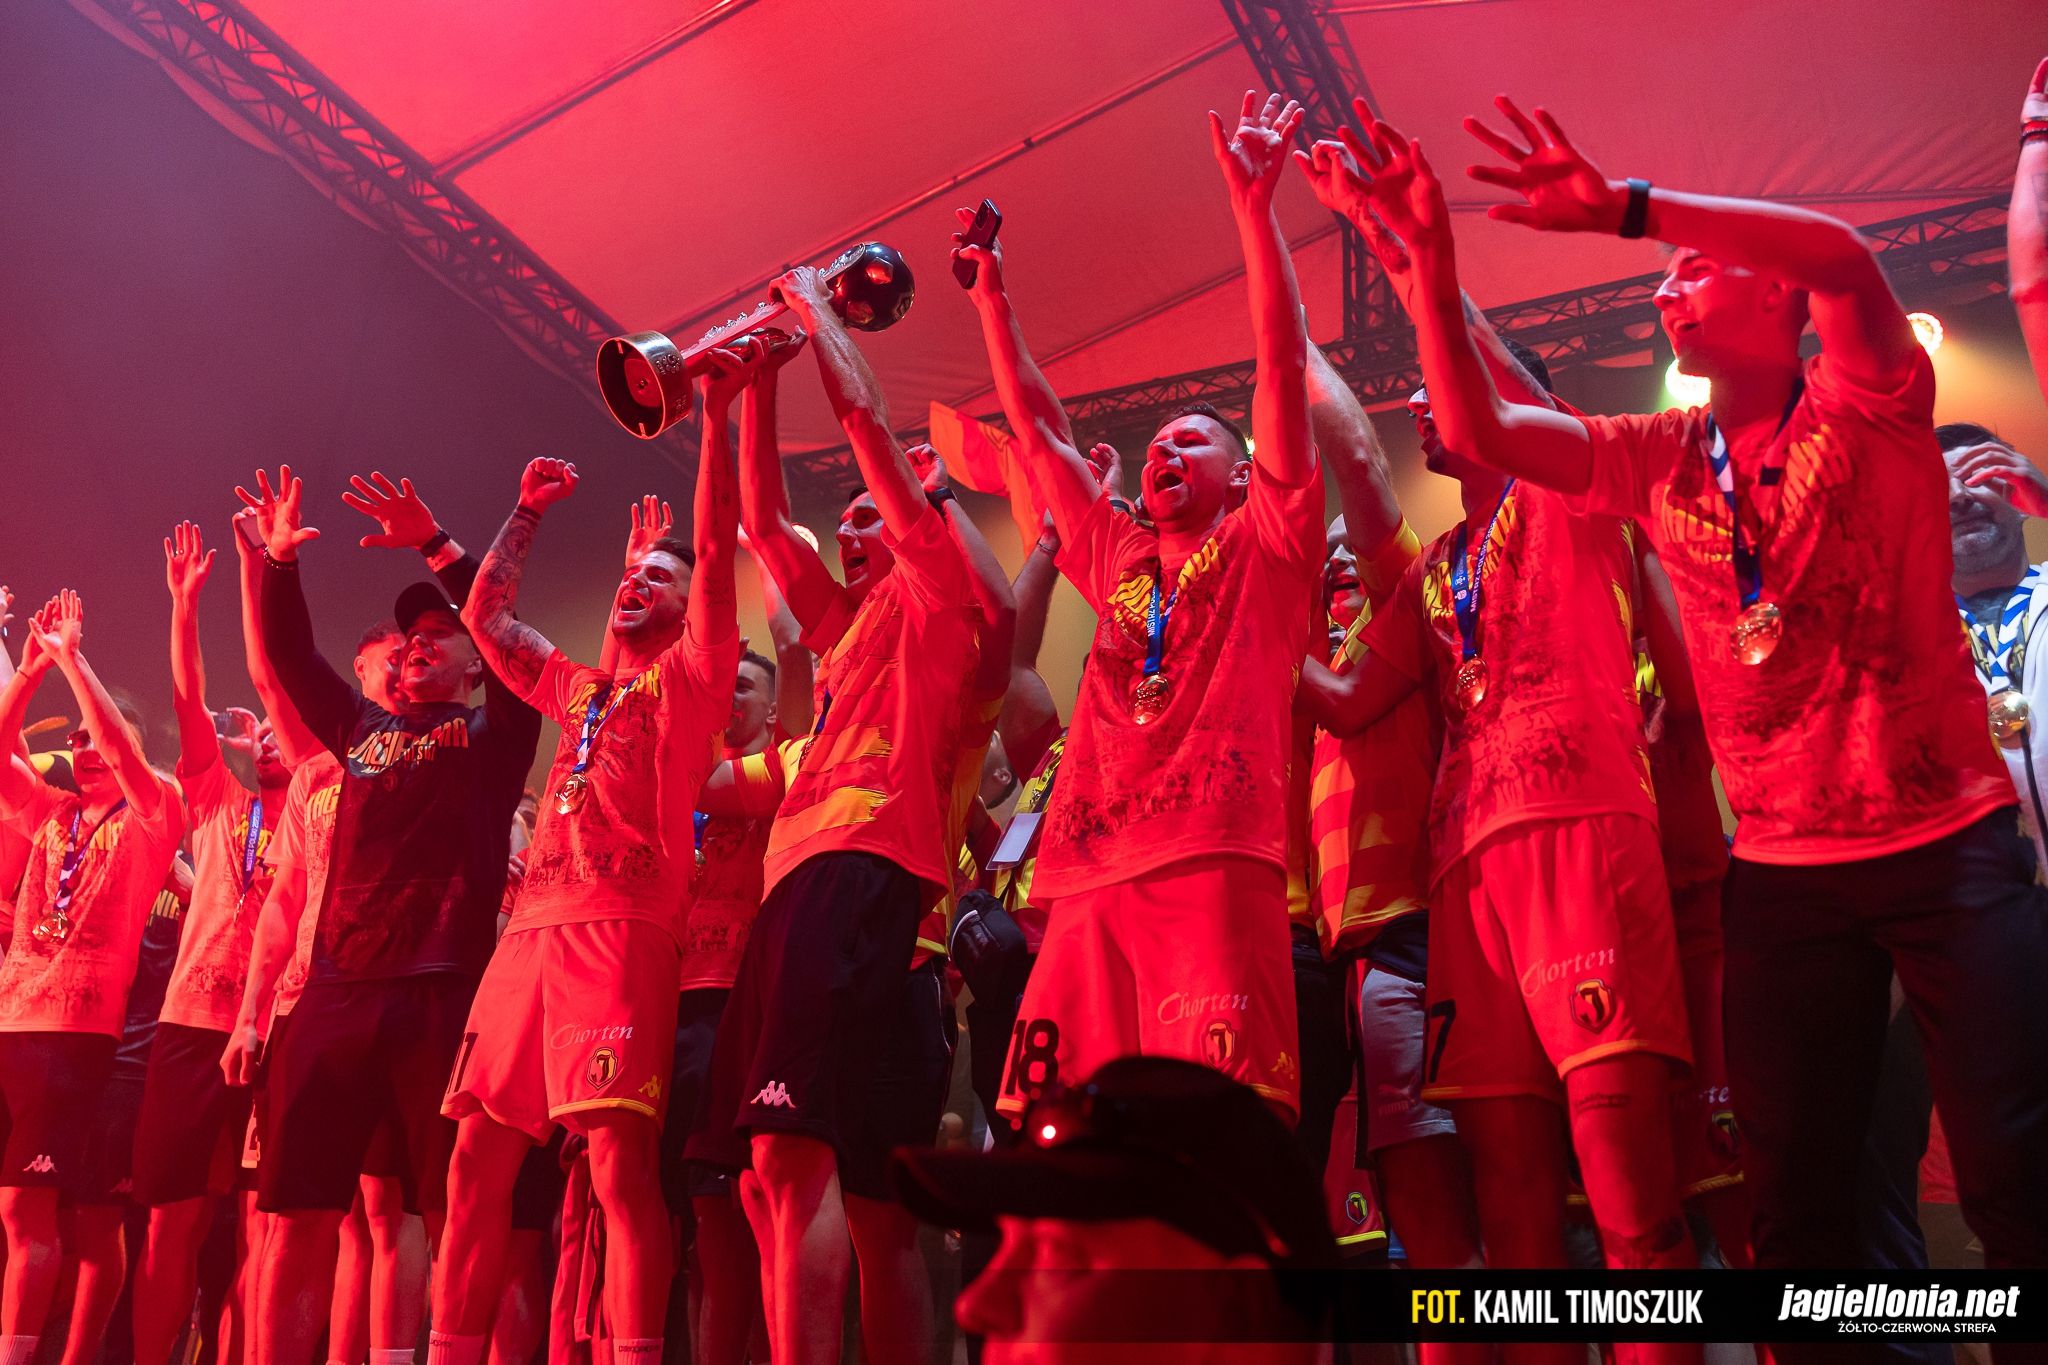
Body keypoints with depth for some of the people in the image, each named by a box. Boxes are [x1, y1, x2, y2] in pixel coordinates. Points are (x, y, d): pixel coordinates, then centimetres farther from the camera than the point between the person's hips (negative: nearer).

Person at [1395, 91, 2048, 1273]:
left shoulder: (1864, 406, -2)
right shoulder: (1662, 462, 9)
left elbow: (1844, 258, -23)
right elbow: (1479, 429, 1)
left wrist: (1627, 209, -27)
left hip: (1948, 841, -4)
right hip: (1782, 867, 4)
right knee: (1799, 1198, 7)